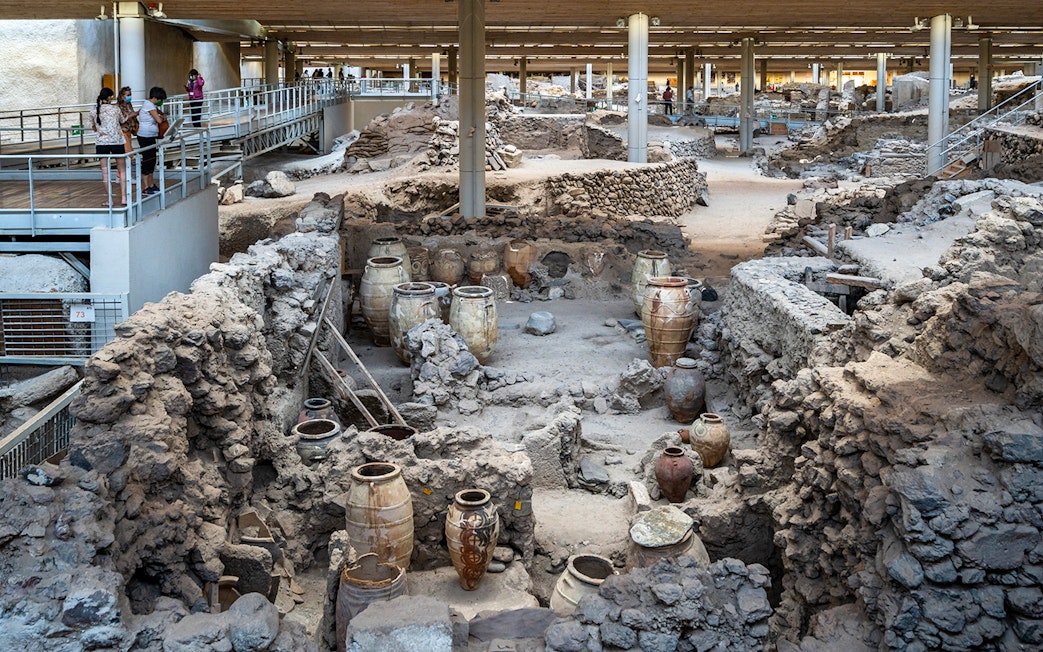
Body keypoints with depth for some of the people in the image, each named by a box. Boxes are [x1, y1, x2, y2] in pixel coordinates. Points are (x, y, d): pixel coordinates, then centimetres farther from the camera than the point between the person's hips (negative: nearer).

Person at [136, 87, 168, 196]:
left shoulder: (150, 104, 13)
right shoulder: (149, 105, -17)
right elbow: (159, 120, -25)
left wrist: (161, 114, 12)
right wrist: (163, 117, -2)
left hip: (151, 137, 10)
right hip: (145, 137, -10)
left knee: (152, 160, 12)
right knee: (147, 160, -8)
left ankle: (152, 185, 19)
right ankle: (146, 187, -6)